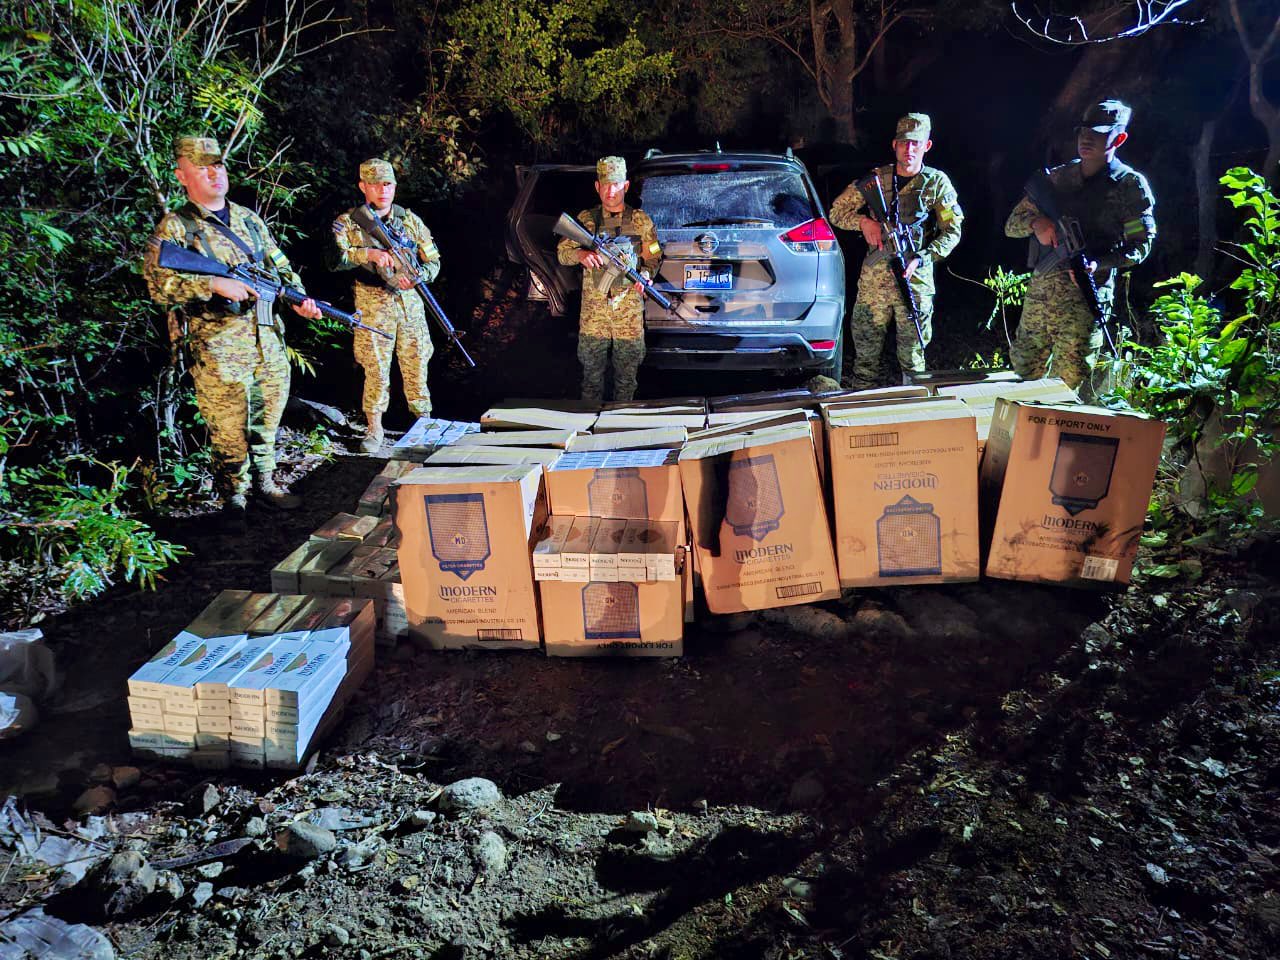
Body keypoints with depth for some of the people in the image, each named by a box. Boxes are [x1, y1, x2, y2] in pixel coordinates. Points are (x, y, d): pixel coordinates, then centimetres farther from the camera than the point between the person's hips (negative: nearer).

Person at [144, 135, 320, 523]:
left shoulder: (248, 218, 14)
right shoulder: (175, 226, -4)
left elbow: (281, 265, 19)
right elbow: (158, 283, -13)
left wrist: (298, 297, 0)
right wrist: (215, 284, -23)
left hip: (269, 340, 6)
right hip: (218, 348, -5)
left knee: (267, 421, 15)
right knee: (230, 431, -1)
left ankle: (265, 483, 31)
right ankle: (233, 498, 14)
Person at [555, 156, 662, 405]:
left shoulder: (641, 220, 4)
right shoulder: (586, 219, 6)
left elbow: (653, 258, 8)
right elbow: (562, 252, 6)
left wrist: (645, 276, -14)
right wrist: (580, 255, -16)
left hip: (629, 309, 0)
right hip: (593, 309, 1)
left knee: (627, 375, 7)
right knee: (592, 372, 7)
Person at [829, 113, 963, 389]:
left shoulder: (937, 182, 4)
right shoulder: (876, 179, 7)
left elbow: (952, 232, 2)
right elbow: (837, 212, 11)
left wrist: (920, 259, -13)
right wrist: (863, 221, -10)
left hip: (916, 282, -1)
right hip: (873, 280, 1)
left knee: (912, 357, 5)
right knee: (866, 353, 5)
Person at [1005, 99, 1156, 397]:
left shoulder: (1130, 185, 1)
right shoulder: (1057, 177, 13)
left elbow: (1140, 244, -1)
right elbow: (1011, 225, 12)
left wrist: (1099, 264, -19)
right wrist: (1035, 222, -11)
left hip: (1086, 295, -5)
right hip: (1039, 288, 5)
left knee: (1070, 382, -7)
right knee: (1024, 369, 13)